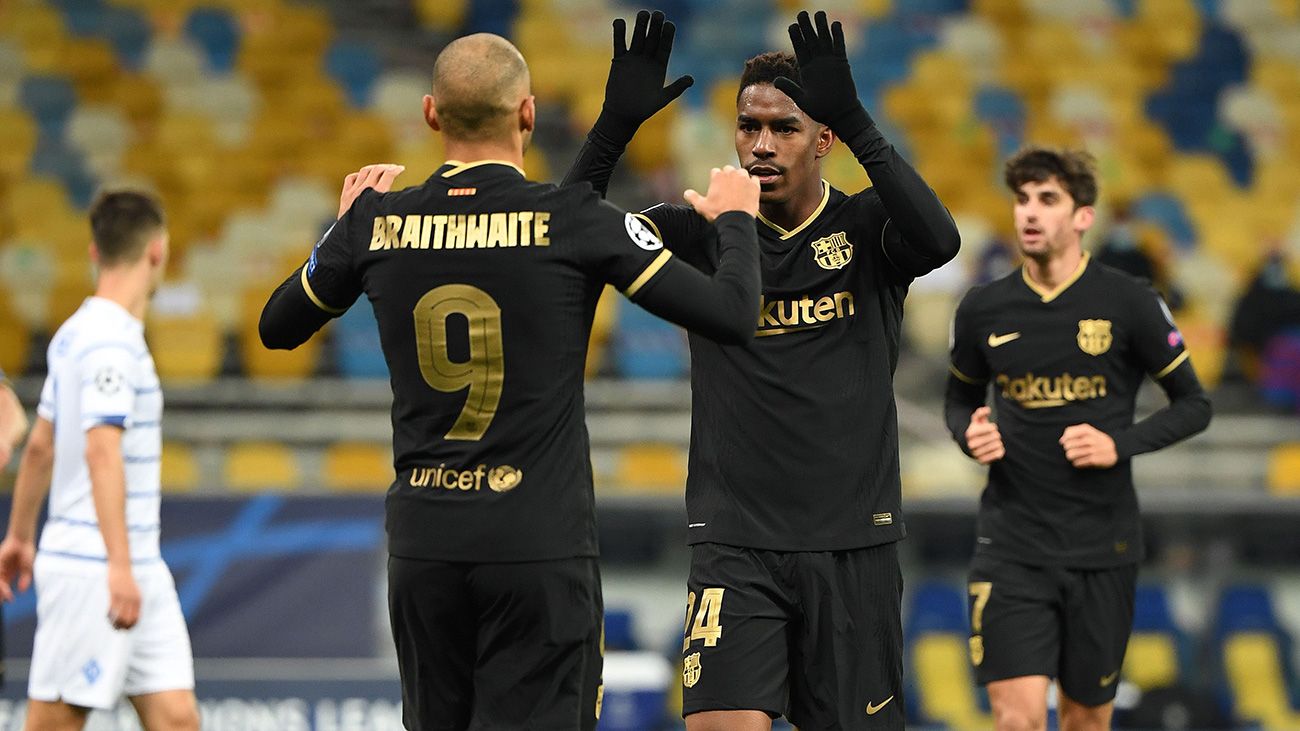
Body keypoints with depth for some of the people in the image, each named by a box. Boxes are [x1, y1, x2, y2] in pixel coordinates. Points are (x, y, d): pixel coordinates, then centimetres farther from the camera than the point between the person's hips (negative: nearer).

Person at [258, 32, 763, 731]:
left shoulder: (377, 222, 1)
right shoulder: (574, 221, -9)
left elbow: (277, 326, 19)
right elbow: (731, 315, -8)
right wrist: (735, 220, 12)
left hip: (421, 542, 4)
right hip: (541, 547, -4)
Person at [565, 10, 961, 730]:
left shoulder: (865, 227, 1)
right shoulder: (705, 234, 5)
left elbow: (938, 239, -22)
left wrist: (855, 120, -29)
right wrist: (615, 124, -19)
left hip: (853, 542, 0)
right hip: (734, 543, 0)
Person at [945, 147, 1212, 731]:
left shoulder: (1129, 304, -5)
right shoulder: (983, 309, 2)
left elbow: (1193, 405, 3)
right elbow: (960, 398, 19)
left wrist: (1120, 444, -13)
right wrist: (970, 434, -5)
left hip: (1103, 546, 0)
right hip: (1012, 545, 0)